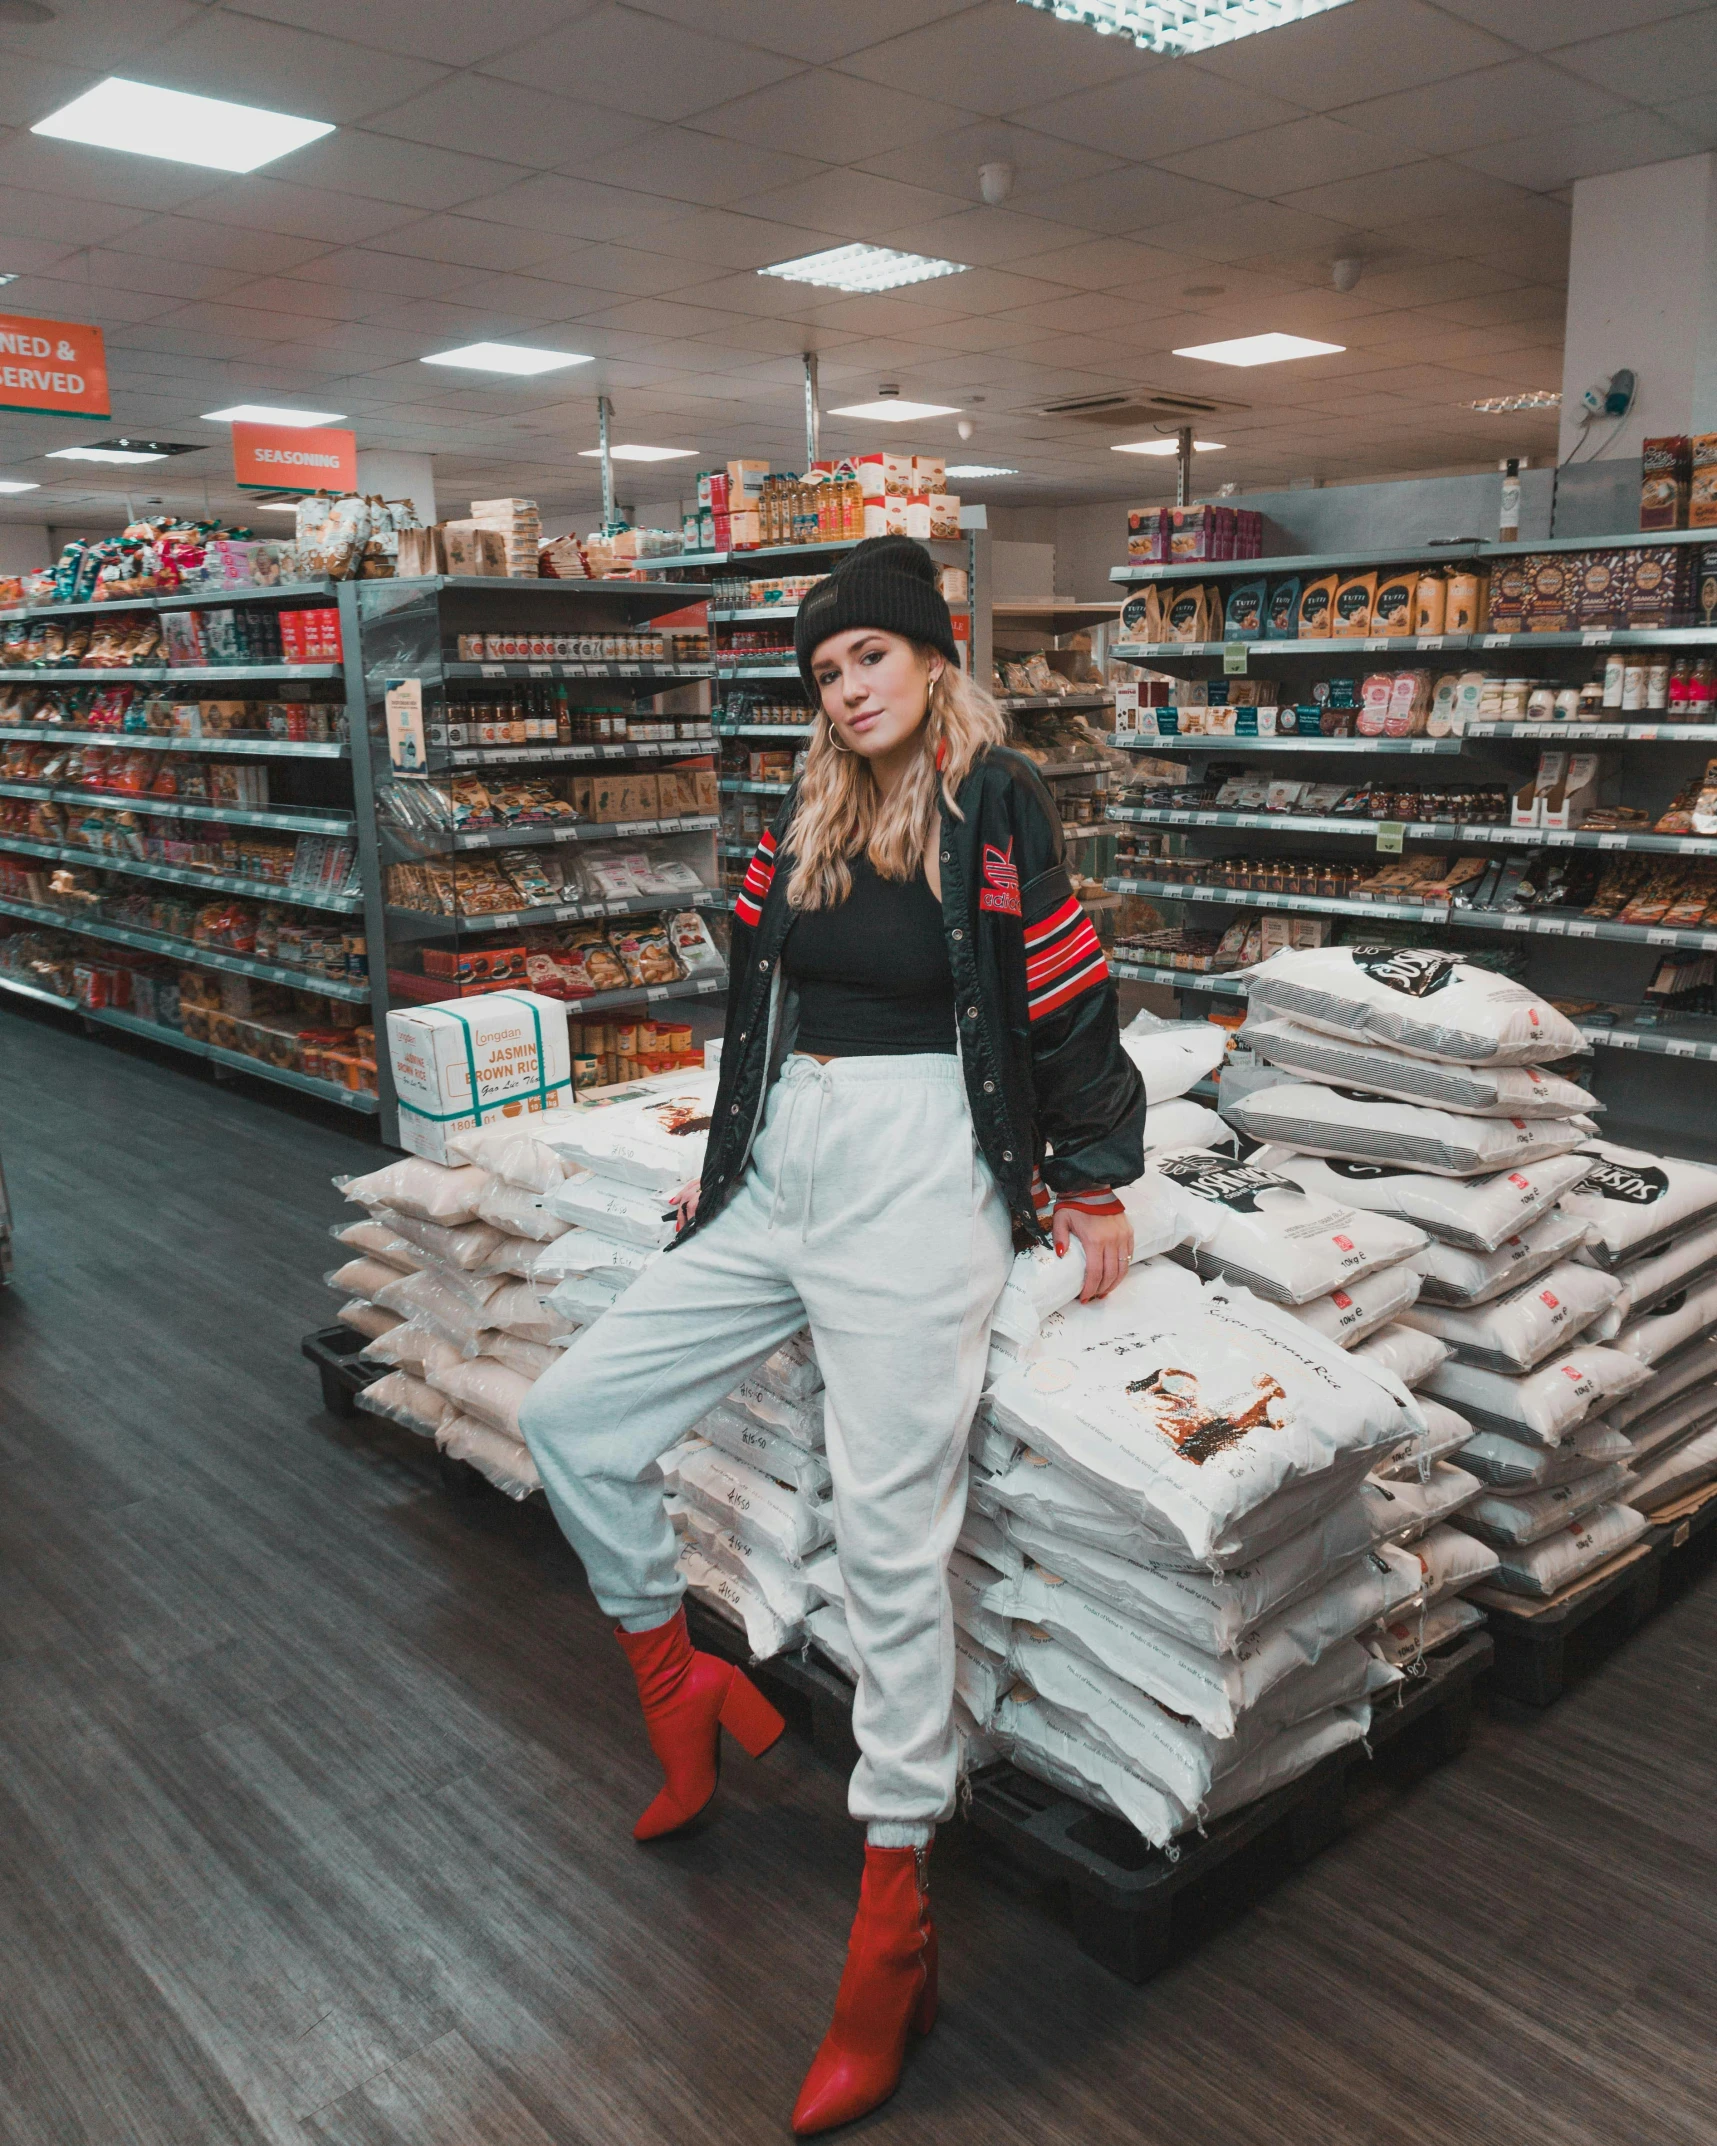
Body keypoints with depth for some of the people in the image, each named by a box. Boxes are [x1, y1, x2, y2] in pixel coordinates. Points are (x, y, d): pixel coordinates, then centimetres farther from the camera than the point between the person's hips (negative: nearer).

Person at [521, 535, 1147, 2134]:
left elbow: (1068, 997, -2)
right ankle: (677, 1684, 28)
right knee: (572, 1415, 5)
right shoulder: (807, 818, 14)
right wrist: (721, 1169, 24)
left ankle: (891, 1932, 6)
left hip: (917, 1177, -7)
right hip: (784, 1170, 7)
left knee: (889, 1530, -7)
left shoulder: (993, 801, -3)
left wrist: (1093, 1181, 2)